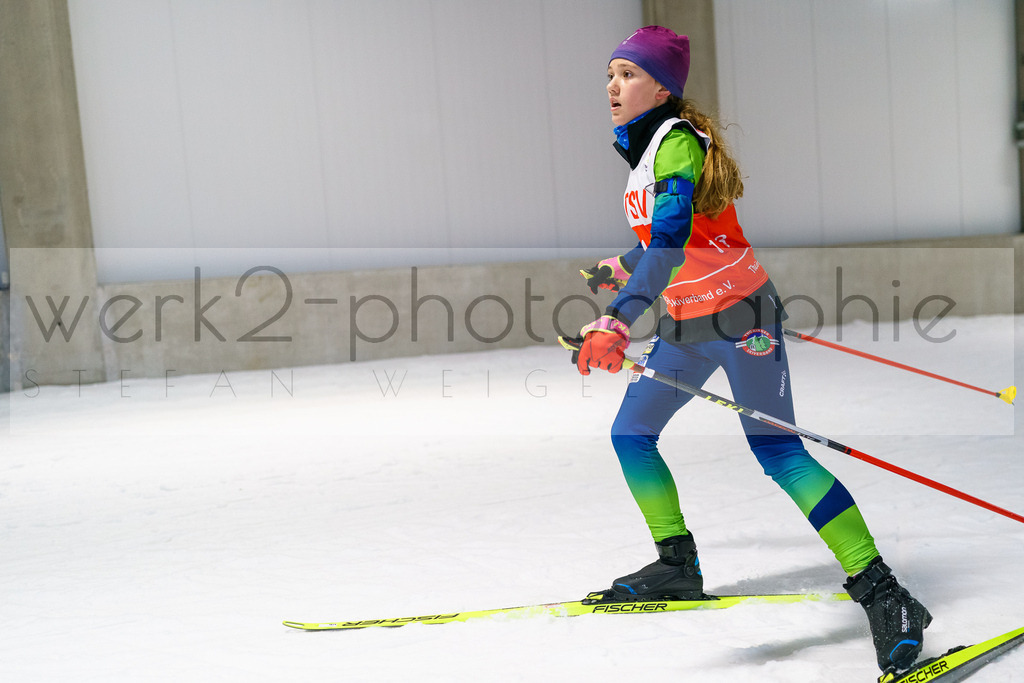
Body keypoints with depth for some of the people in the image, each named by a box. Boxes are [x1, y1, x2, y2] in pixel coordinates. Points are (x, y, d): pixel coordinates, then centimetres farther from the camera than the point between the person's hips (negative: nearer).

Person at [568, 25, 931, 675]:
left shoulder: (678, 141, -19)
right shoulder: (642, 145, 9)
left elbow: (670, 237, -35)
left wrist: (618, 322, -47)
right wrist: (621, 267, 45)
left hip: (739, 314, -9)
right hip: (683, 323, 9)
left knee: (775, 448, -17)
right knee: (630, 434, 10)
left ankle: (882, 592, -15)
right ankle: (679, 566, 25)